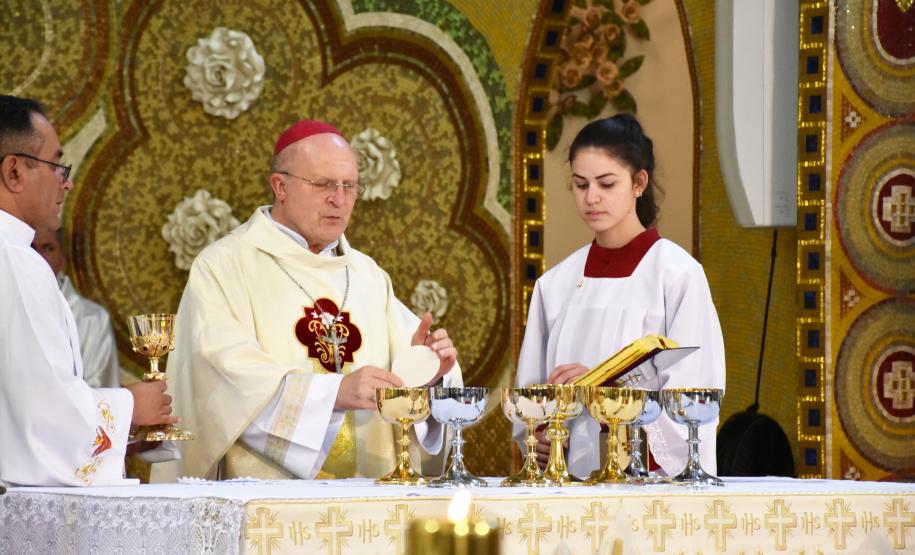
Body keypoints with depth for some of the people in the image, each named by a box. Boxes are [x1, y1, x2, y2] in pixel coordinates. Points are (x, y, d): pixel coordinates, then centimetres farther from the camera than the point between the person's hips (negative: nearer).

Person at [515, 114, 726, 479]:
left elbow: (693, 395, -7)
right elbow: (530, 388, 15)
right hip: (571, 473, 5)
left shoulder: (679, 274, -1)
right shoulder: (555, 284, 12)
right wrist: (536, 435, -5)